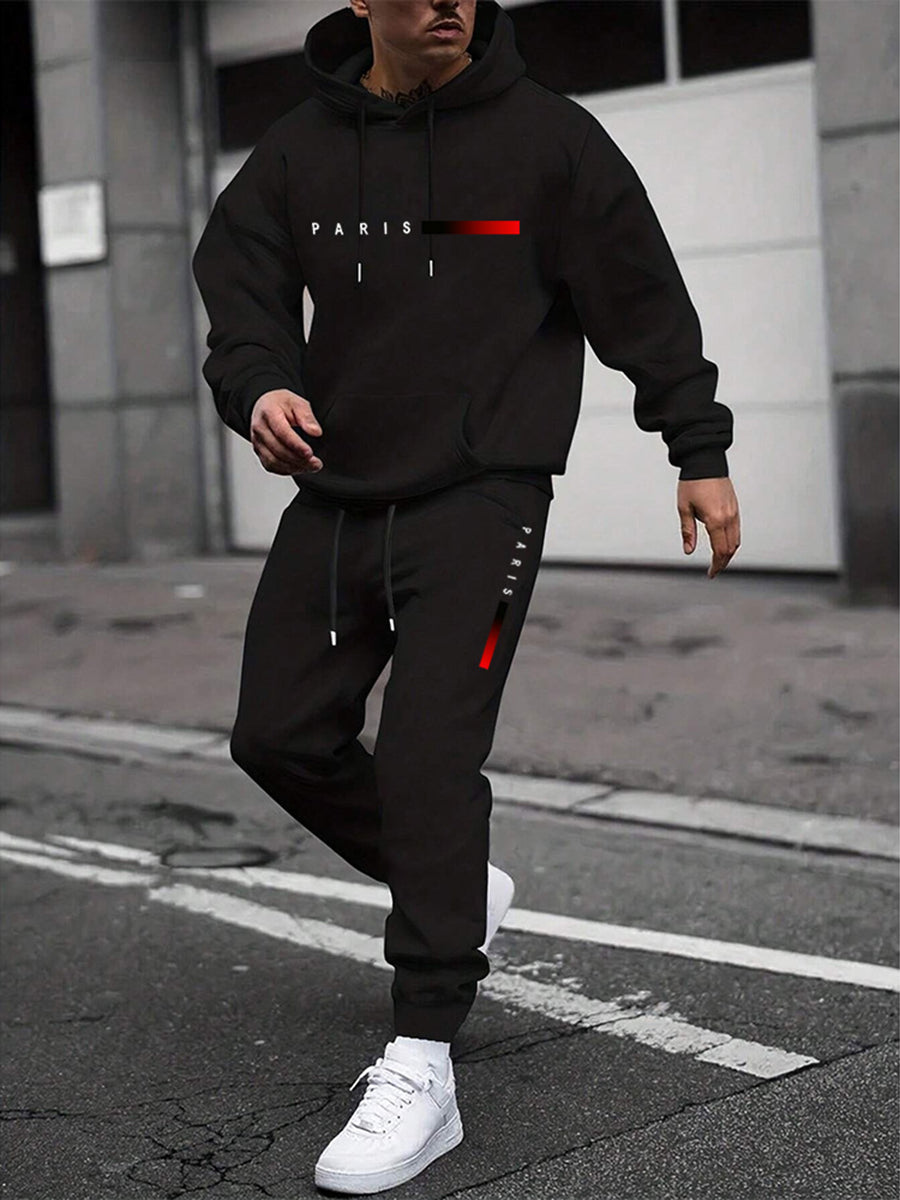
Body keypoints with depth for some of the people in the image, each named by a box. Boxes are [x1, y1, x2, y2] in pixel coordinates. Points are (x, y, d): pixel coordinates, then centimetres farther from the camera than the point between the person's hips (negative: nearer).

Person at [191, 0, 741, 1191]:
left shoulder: (546, 135, -3)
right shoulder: (298, 149, 6)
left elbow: (642, 292, 1)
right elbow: (238, 281, 2)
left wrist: (699, 449, 2)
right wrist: (258, 382, -20)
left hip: (480, 499, -5)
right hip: (335, 498, 5)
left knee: (429, 756, -14)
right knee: (282, 737, 7)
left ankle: (422, 1070, -9)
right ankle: (455, 891, 32)